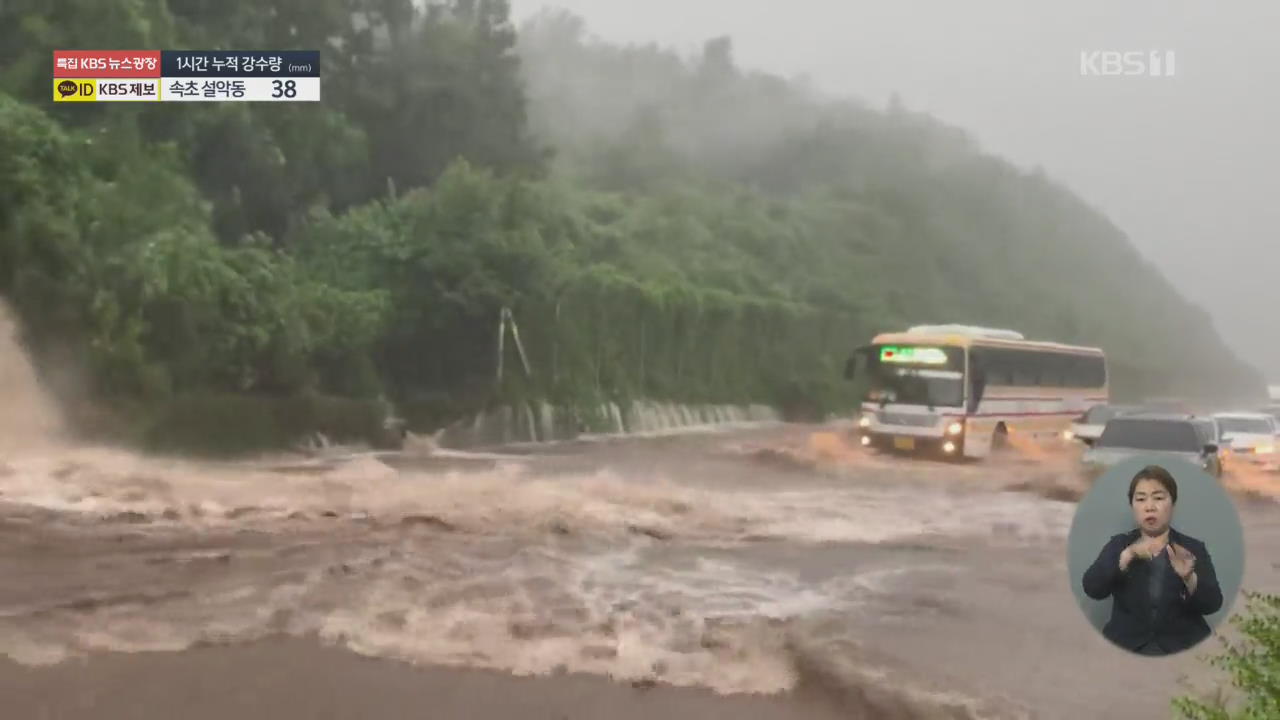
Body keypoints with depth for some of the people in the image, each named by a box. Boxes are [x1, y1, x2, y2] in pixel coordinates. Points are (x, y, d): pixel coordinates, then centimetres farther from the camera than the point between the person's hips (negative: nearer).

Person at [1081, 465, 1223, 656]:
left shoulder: (1193, 548, 8)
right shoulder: (1119, 545, 9)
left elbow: (1212, 604, -2)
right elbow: (1092, 588, -6)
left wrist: (1188, 577, -21)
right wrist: (1128, 555, -19)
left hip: (1183, 645, 0)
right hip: (1126, 645, 0)